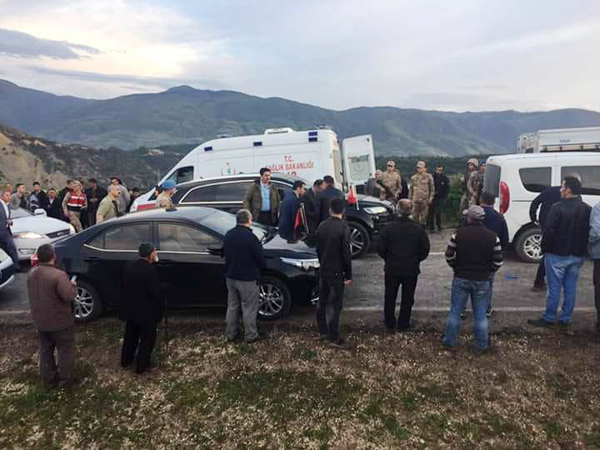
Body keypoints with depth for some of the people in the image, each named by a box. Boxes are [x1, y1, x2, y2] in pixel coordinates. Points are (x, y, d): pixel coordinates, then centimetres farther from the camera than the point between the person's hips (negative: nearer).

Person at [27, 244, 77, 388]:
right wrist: (72, 285, -9)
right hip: (60, 321, -7)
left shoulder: (31, 274, 0)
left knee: (45, 350, 20)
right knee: (65, 350, 10)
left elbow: (34, 294, 14)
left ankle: (49, 379, 31)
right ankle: (65, 380, 20)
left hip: (40, 320, 7)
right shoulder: (58, 275, -26)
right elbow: (69, 296, -28)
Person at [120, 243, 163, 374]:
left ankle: (126, 360, 38)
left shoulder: (129, 267, 0)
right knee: (147, 338, 10)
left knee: (130, 335, 23)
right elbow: (154, 292, -22)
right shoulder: (151, 269, -24)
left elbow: (125, 287, 8)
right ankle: (142, 365, 19)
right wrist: (159, 309, -6)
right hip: (147, 311, -7)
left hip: (131, 308, 7)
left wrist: (126, 305, 19)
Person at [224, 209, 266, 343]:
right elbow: (260, 257, -15)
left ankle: (231, 334, 27)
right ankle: (250, 335, 16)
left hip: (231, 276, 7)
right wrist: (263, 266, 7)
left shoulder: (228, 235, 2)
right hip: (247, 278, -7)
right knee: (249, 308, 6)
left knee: (232, 306, 17)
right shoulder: (250, 237, -21)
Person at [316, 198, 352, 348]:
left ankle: (322, 331, 27)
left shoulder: (322, 226, 2)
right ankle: (334, 337, 7)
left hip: (323, 270, 7)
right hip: (336, 272, -7)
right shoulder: (343, 228, -17)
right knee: (335, 304, 0)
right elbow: (346, 253, -17)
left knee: (322, 302, 15)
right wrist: (348, 275, -9)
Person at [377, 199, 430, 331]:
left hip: (392, 269, 0)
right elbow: (425, 250, -5)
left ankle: (390, 323, 26)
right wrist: (416, 260, 12)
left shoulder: (389, 228, -11)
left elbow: (380, 248, -8)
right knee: (407, 299, 14)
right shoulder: (418, 229, -10)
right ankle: (403, 324, 22)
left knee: (390, 297, 16)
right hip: (411, 270, 0)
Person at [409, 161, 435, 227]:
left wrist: (430, 198, -5)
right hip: (415, 200, 2)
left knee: (424, 217, 4)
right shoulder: (413, 177, 10)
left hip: (425, 200, -2)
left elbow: (432, 189, 4)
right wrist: (409, 199, 9)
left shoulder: (429, 177, 2)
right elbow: (411, 189, 14)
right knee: (415, 217, 3)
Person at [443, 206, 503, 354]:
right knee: (480, 315, 12)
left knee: (455, 311, 11)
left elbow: (449, 256, -5)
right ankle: (481, 346, 22)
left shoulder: (459, 233, -9)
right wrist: (487, 272, 13)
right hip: (482, 281, 1)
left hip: (461, 278, -1)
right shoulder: (492, 237, -6)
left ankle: (450, 342, 22)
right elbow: (498, 262, -5)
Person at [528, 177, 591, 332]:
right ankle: (565, 320, 19)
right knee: (571, 289, 11)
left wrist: (544, 249, -4)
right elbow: (589, 232, 8)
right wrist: (582, 250, 16)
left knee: (554, 288, 4)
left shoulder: (558, 208, -16)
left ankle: (549, 318, 14)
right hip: (578, 256, 5)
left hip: (557, 255, -5)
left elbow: (549, 232, -17)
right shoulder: (587, 210, 3)